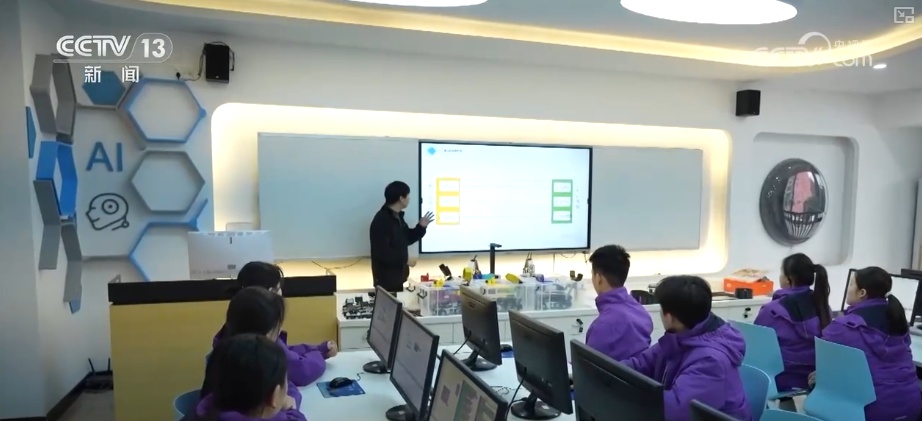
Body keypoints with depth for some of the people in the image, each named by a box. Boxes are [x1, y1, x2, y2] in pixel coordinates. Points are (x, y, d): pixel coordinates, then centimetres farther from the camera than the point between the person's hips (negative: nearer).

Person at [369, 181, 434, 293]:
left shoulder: (397, 217, 10)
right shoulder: (381, 220, -21)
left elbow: (406, 239, 18)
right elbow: (381, 251, -27)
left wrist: (421, 227, 5)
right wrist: (404, 259, -20)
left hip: (397, 274, 10)